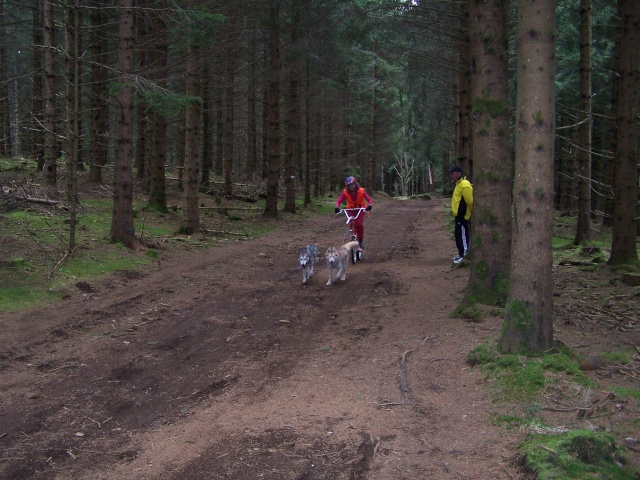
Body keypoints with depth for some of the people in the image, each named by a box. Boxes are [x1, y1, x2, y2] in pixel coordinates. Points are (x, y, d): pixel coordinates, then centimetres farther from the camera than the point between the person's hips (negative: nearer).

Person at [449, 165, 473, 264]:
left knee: (462, 235, -6)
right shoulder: (459, 184, 14)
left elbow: (470, 201, -21)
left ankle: (464, 256, -1)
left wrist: (469, 214, -12)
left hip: (463, 216, -11)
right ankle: (461, 254, 24)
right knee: (459, 235, 15)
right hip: (459, 215, 11)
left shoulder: (464, 185, -20)